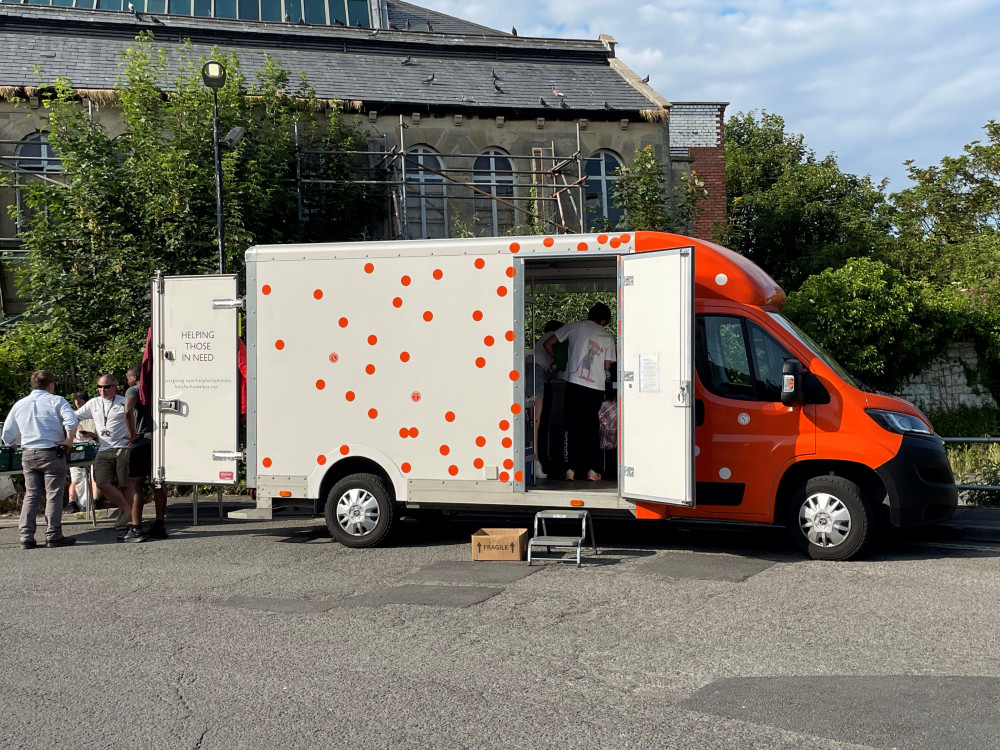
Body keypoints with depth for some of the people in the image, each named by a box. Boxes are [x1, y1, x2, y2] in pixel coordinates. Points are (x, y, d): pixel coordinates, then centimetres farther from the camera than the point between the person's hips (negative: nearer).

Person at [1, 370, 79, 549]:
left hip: (28, 455, 5)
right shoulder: (56, 401, -3)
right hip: (52, 453, -5)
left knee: (31, 495, 9)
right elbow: (71, 421, -21)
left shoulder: (19, 405, 12)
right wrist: (69, 440, -8)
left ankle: (26, 537, 6)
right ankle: (53, 535, 0)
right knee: (53, 495, 0)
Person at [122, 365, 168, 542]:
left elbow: (129, 411, -22)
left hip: (142, 442, -6)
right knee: (158, 484, 12)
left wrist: (133, 434, -13)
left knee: (135, 485, -4)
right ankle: (160, 526, 15)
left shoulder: (133, 390, -4)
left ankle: (136, 529, -9)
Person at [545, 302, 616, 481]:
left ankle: (572, 469, 2)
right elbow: (607, 365, 9)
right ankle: (592, 470, 6)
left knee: (573, 426, 6)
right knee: (592, 426, 9)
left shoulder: (575, 327, 6)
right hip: (596, 386, 0)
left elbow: (548, 343, 8)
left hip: (575, 383, 0)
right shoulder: (607, 337, 8)